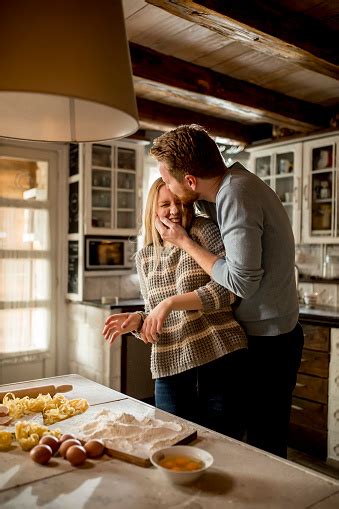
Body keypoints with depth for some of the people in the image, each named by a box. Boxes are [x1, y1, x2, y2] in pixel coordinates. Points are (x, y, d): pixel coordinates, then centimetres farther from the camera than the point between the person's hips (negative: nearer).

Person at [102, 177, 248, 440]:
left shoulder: (204, 231, -3)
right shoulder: (144, 258, 10)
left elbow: (227, 289, -15)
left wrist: (171, 302, -20)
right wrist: (137, 321, -5)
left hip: (221, 361, -3)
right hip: (171, 370, 4)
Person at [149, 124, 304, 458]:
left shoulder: (236, 196, -25)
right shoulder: (233, 180, 3)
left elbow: (242, 282, -27)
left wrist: (184, 242, -17)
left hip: (266, 340, -9)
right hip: (263, 333, 9)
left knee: (263, 445, 5)